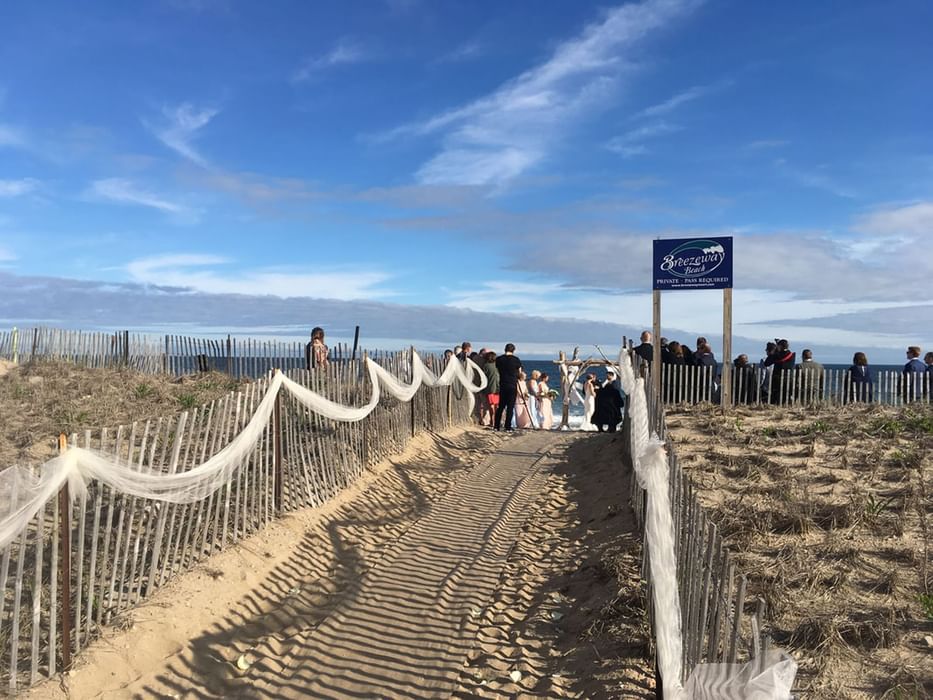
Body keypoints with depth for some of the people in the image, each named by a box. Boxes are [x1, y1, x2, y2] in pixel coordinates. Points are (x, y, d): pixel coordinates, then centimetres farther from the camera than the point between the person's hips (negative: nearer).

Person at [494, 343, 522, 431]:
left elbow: (497, 370, 9)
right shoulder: (516, 359, -4)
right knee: (510, 407, 1)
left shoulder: (498, 359, 3)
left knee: (500, 406, 12)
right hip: (512, 385, -3)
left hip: (502, 385, 3)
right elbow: (519, 373, 6)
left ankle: (496, 425, 13)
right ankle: (507, 426, -1)